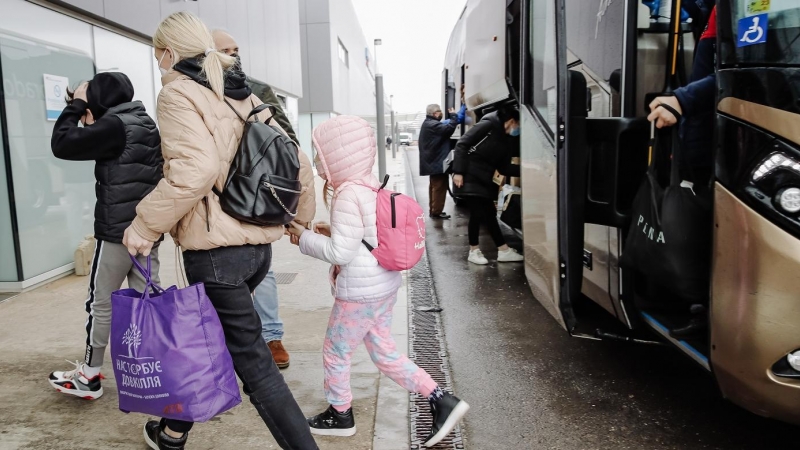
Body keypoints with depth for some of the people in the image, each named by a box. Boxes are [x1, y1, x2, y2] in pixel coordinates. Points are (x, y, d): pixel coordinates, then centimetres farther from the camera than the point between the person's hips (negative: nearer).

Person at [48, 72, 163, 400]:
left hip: (116, 231, -8)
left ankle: (89, 376, 18)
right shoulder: (146, 125, 14)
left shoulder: (114, 125, -13)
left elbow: (62, 144, -12)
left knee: (100, 303, 6)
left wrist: (76, 105, -3)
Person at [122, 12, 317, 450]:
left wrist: (145, 224, -16)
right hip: (259, 246, 9)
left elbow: (195, 169, -25)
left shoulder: (179, 92, -7)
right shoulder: (246, 97, 15)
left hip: (216, 251, -8)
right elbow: (299, 165, 13)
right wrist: (301, 219, 25)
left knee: (252, 361, 1)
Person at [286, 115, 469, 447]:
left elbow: (340, 253, -22)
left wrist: (305, 238, -10)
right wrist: (334, 232, 10)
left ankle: (340, 415, 32)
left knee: (335, 353, 12)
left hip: (360, 293, -9)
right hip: (384, 286, 9)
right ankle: (441, 400, 17)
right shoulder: (371, 186, 7)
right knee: (384, 352, 18)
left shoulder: (348, 195, -21)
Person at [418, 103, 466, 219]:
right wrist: (453, 115, -15)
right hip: (437, 162, -11)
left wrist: (463, 107, 16)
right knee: (439, 187, -6)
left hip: (433, 161, 11)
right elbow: (449, 128, -30)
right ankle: (437, 211, -2)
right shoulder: (432, 125, -19)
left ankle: (433, 210, 23)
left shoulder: (430, 123, 16)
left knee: (434, 186, 16)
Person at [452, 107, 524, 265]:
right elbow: (462, 144, -16)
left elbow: (503, 168, 9)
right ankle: (474, 251, 5)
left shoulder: (509, 140, 10)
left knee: (489, 213, 8)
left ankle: (503, 250, 14)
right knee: (477, 213, -7)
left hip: (484, 179, 8)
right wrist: (458, 172, -20)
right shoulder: (488, 125, -13)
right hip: (469, 175, -8)